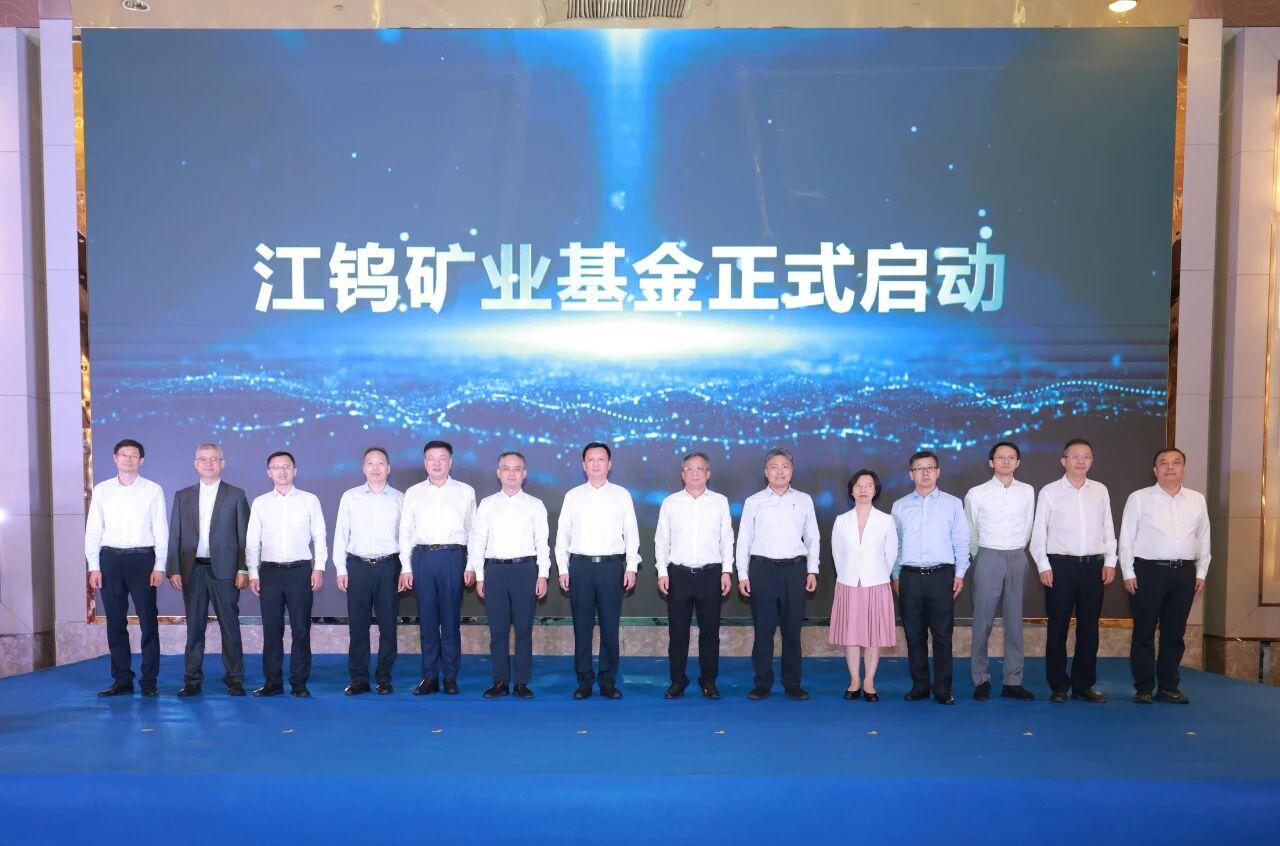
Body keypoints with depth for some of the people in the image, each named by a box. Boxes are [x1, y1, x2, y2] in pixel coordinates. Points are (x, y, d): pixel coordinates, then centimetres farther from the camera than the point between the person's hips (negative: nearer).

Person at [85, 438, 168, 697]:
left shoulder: (153, 490, 2)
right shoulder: (101, 490, 8)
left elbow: (161, 531, 1)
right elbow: (93, 530, 8)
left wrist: (159, 566, -6)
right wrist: (93, 567, 0)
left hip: (142, 559, -2)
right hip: (110, 559, 2)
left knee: (148, 621, -1)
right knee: (115, 622, 7)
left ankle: (149, 680, 7)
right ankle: (122, 680, 17)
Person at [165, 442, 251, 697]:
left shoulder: (236, 495, 5)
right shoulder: (182, 496, 12)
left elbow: (244, 535, 2)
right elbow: (174, 536, 9)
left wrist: (243, 569, -6)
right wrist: (173, 570, 0)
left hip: (224, 570, -2)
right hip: (192, 570, 2)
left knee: (230, 625, 1)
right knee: (194, 626, 7)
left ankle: (234, 679, 9)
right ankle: (192, 680, 15)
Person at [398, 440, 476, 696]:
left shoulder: (465, 491, 8)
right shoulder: (413, 493, 12)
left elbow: (474, 530, 6)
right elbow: (405, 532, 10)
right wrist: (406, 567, 3)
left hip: (453, 557, -1)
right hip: (422, 557, 2)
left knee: (451, 619, 1)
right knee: (427, 618, 4)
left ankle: (450, 677, 10)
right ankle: (429, 677, 13)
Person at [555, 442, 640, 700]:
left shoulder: (621, 495, 7)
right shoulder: (573, 496, 9)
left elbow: (631, 533, 6)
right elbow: (562, 534, 9)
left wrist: (631, 567, -1)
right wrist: (562, 569, 3)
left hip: (612, 565, 0)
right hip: (580, 565, 1)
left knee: (610, 626, 2)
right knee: (582, 626, 4)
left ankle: (608, 681, 12)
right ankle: (584, 681, 13)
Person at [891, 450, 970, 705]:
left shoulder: (953, 504, 6)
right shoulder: (900, 506, 9)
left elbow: (961, 541, 5)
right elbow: (894, 544, 11)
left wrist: (960, 574, 0)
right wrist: (895, 576, 8)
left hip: (941, 576, -1)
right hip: (910, 576, 1)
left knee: (942, 635, 1)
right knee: (914, 635, 6)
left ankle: (943, 689, 10)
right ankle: (919, 686, 16)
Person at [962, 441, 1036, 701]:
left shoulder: (1027, 492, 5)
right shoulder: (976, 494, 0)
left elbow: (1027, 527, 14)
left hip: (1017, 558, 2)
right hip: (988, 558, -2)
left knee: (1014, 621, 5)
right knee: (983, 621, -1)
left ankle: (1012, 682, 12)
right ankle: (981, 680, 7)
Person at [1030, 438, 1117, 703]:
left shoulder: (1100, 491, 10)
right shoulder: (1049, 492, 1)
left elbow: (1108, 528, 12)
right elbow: (1038, 532, 1)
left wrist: (1110, 561, 4)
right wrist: (1043, 565, -6)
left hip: (1094, 565, 3)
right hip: (1061, 564, -3)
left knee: (1089, 627, 7)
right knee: (1058, 627, 1)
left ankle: (1084, 685, 18)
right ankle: (1059, 686, 11)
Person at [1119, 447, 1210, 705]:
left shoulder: (1197, 500, 10)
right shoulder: (1139, 498, -1)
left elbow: (1203, 538, 14)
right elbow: (1126, 538, -1)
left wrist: (1201, 572, 9)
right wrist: (1128, 573, -6)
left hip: (1184, 572, 4)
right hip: (1148, 570, -3)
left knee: (1174, 633, 10)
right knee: (1144, 633, 2)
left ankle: (1169, 687, 20)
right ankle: (1143, 688, 10)